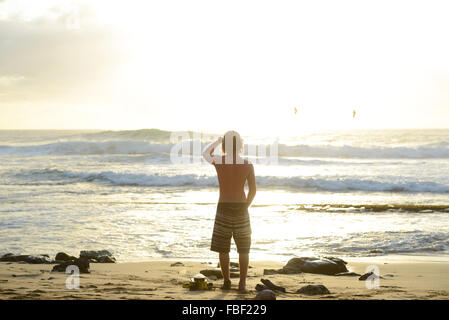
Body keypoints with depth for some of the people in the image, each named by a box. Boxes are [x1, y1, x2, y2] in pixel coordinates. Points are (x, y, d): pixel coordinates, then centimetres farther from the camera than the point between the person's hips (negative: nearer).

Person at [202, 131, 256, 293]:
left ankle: (227, 281, 16)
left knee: (223, 248, 12)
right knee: (243, 248, 10)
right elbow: (252, 190, -1)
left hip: (223, 207, -1)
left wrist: (218, 140, 26)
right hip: (241, 208, 1)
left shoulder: (218, 161, -8)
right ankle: (242, 283, 5)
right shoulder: (248, 164, -5)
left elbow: (205, 153, 17)